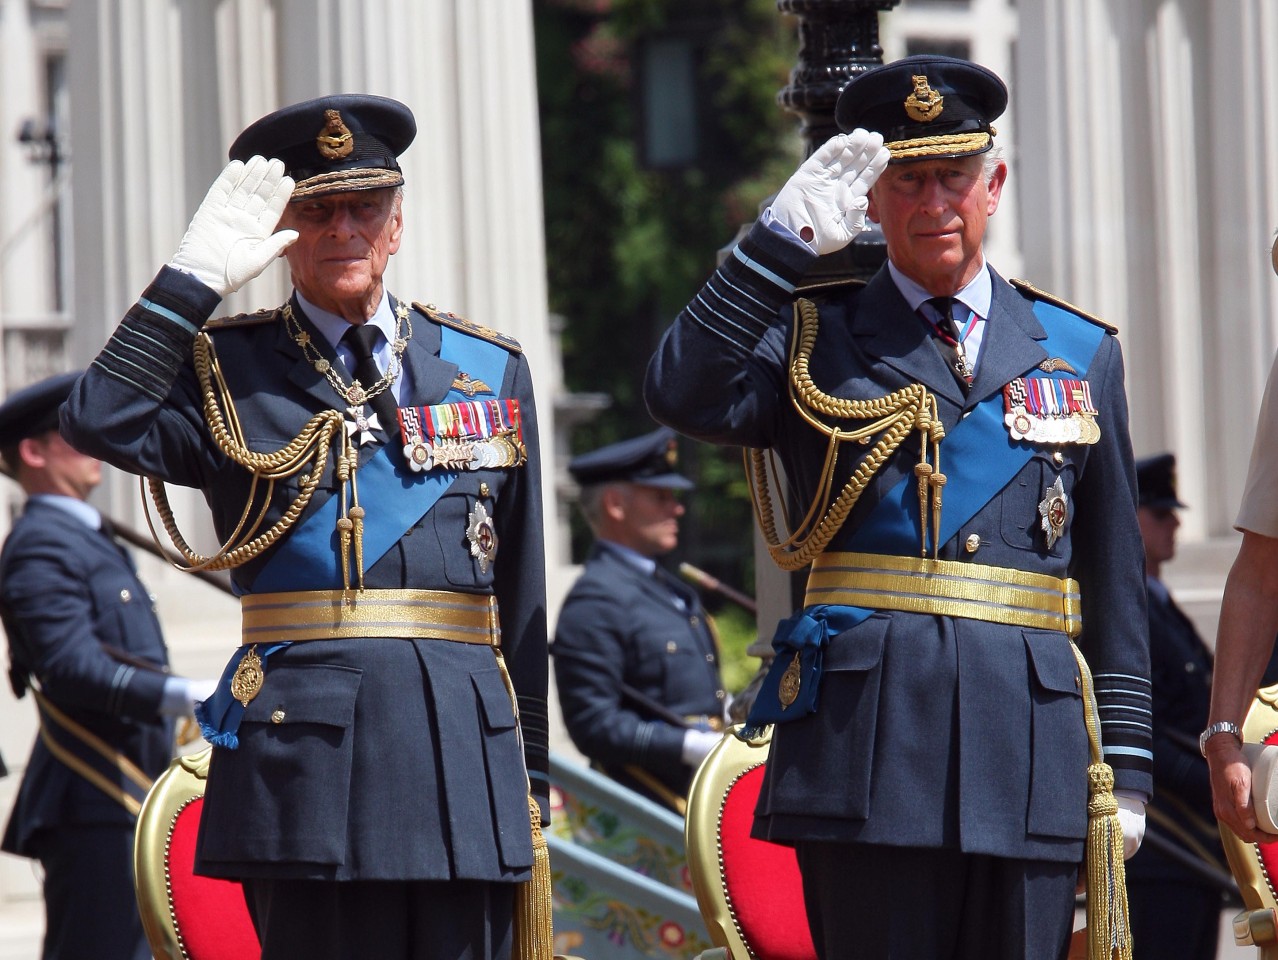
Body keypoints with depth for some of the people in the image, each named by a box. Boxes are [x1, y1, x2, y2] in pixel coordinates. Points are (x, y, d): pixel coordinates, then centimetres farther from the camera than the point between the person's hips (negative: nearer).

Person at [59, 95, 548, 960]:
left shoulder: (489, 369, 16)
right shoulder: (229, 370, 9)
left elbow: (520, 598, 17)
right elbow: (102, 423, -12)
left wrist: (532, 782, 15)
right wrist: (196, 274, -10)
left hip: (466, 755, 3)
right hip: (306, 749, -3)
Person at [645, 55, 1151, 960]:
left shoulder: (1078, 351, 16)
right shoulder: (814, 340, 10)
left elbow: (1115, 579, 16)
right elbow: (683, 396, -12)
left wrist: (1125, 763, 10)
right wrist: (788, 235, -15)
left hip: (1032, 749, 2)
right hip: (867, 743, -2)